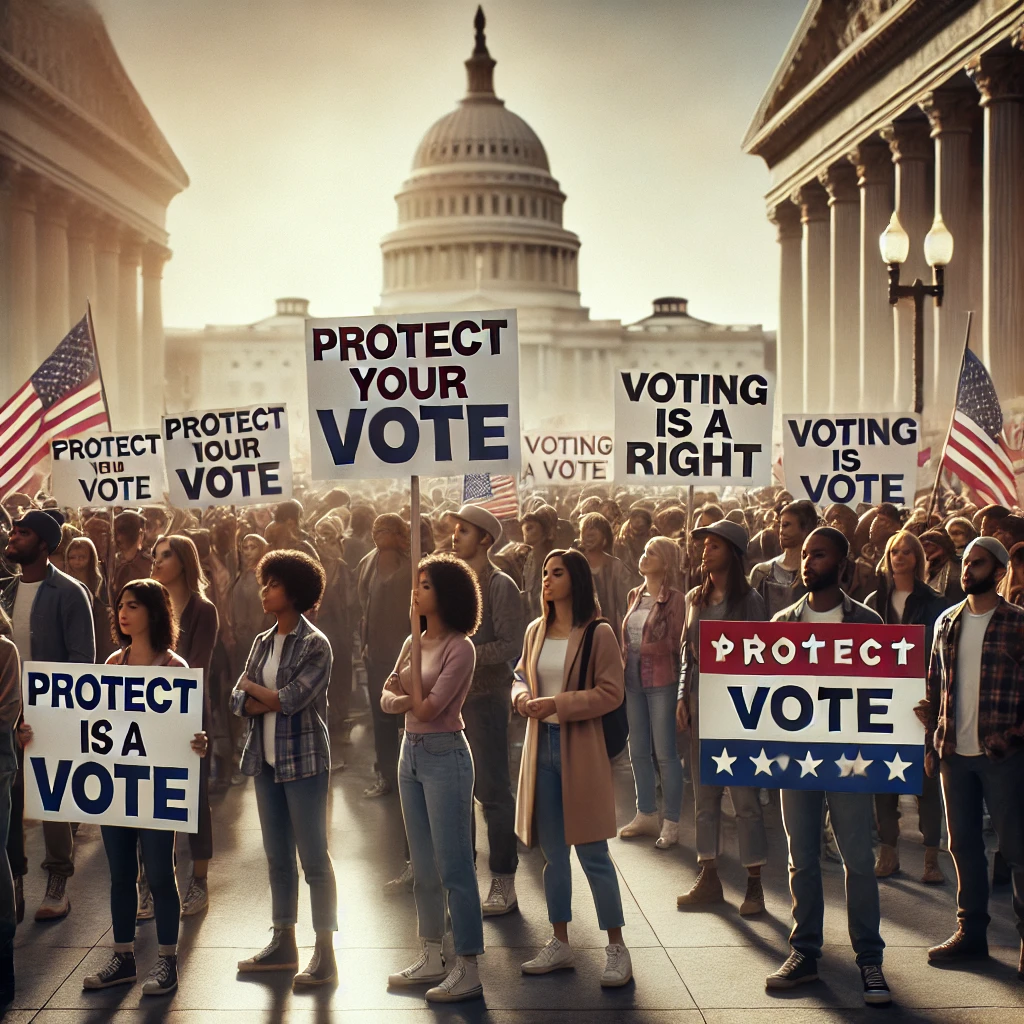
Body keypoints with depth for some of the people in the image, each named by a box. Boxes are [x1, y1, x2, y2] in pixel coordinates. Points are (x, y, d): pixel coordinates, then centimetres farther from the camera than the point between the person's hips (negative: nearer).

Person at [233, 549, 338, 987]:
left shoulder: (315, 645, -9)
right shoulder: (263, 642, 11)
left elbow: (292, 698, -19)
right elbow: (238, 700, 4)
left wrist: (253, 687, -3)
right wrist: (274, 700, -15)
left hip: (304, 761, -7)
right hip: (266, 760, 7)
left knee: (314, 858, -3)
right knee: (277, 857, 13)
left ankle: (325, 955, 3)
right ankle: (283, 945, 23)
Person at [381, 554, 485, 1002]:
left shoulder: (460, 647, -14)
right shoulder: (415, 642, 10)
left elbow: (429, 707, -20)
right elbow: (387, 699, 5)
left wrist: (405, 685, -6)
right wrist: (409, 699, -15)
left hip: (445, 756, -8)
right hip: (411, 753, 8)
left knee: (453, 867, -4)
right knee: (423, 866, 15)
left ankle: (467, 970, 1)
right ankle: (432, 958, 25)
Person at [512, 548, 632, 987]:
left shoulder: (598, 633, -9)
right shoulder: (536, 631, 8)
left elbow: (611, 692, -12)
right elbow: (521, 677, 18)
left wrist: (557, 704, -18)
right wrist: (523, 697, -5)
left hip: (581, 750, -6)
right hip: (541, 747, 6)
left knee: (592, 852, -2)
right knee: (552, 852, 13)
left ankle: (616, 948, 9)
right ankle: (560, 943, 24)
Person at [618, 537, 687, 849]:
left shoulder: (675, 599, -9)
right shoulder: (635, 596, 12)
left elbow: (678, 643, -10)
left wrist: (647, 648, -12)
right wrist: (624, 664, 6)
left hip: (662, 681, -7)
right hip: (633, 680, 7)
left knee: (665, 753, -1)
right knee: (638, 752, 13)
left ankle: (671, 823, 7)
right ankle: (646, 815, 26)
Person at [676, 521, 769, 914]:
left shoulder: (748, 599, -5)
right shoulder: (695, 598, 11)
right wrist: (683, 696, 8)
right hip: (701, 698, 6)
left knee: (744, 794, -4)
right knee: (704, 794, 9)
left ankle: (754, 884, 2)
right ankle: (709, 879, 16)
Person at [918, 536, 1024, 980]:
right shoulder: (947, 622, 9)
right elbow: (935, 687, 12)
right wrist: (930, 744, 8)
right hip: (954, 752, 5)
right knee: (963, 844, 11)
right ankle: (971, 931, 21)